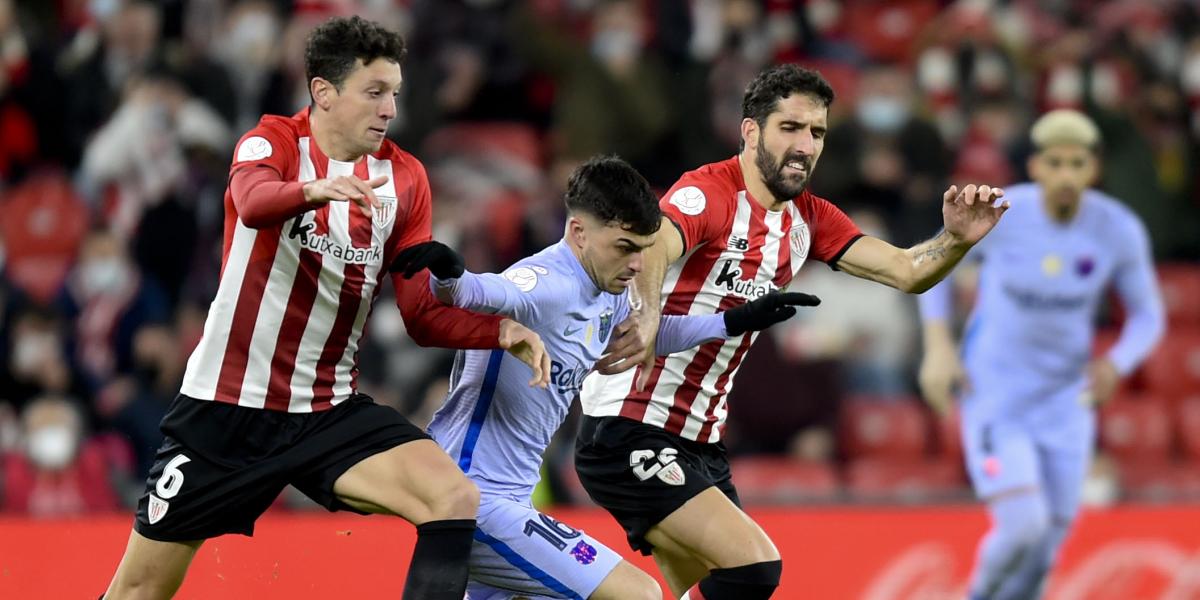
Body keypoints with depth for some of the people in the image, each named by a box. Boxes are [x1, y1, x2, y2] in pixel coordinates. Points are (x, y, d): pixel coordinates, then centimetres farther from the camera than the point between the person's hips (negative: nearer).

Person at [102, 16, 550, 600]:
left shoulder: (404, 178, 3)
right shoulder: (274, 140, -9)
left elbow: (423, 313, 5)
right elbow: (253, 201, -34)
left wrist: (501, 331, -14)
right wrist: (313, 190, -56)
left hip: (329, 413, 3)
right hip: (225, 406, -3)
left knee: (455, 501, -22)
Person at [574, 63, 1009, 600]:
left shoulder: (809, 219, 9)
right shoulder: (709, 192, -16)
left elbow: (905, 271, 6)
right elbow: (652, 247, -36)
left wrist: (956, 238, -16)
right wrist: (645, 317, -59)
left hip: (699, 443, 9)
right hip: (628, 432, -9)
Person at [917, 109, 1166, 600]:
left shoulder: (1121, 232, -11)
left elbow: (1147, 315, 2)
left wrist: (1116, 364, -19)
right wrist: (938, 348, -9)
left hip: (1065, 401, 3)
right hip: (993, 396, -3)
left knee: (1047, 543, 7)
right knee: (1021, 527, -18)